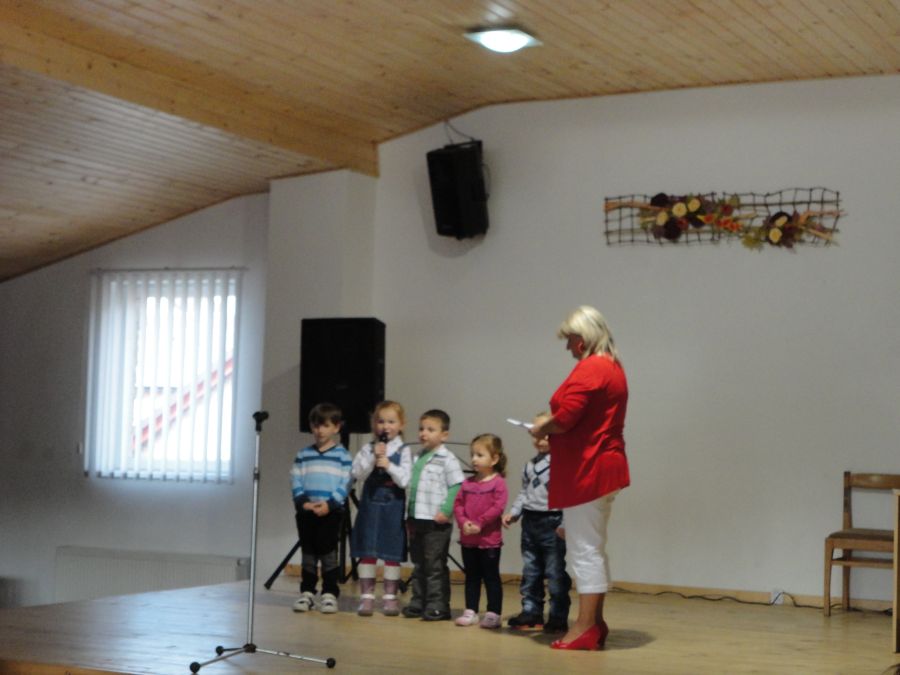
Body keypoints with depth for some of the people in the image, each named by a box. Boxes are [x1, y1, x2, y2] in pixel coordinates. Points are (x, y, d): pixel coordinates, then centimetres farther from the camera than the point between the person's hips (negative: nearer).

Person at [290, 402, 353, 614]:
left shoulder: (342, 455, 2)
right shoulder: (303, 455, 11)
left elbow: (345, 484, -5)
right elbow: (296, 481, 5)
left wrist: (330, 504, -16)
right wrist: (303, 501, -11)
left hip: (331, 512, -3)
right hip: (306, 512, 3)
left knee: (328, 552, -3)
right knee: (308, 553, 8)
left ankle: (330, 593, 3)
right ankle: (307, 592, 14)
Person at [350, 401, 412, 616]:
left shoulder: (404, 451, -1)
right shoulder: (368, 449, 4)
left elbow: (404, 480, -9)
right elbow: (357, 474, -7)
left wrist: (388, 465, -18)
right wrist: (373, 457, -17)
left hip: (393, 506, -1)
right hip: (370, 504, 1)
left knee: (392, 554, 5)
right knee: (367, 552, 4)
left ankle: (390, 596, 14)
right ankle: (367, 596, 11)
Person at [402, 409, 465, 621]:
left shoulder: (447, 459, -8)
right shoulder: (418, 458, 15)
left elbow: (457, 487, -14)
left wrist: (446, 510, -20)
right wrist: (409, 516, 15)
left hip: (436, 522, -7)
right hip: (416, 520, 8)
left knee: (435, 566, -4)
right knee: (418, 565, 13)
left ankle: (438, 605, 1)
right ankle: (418, 602, 20)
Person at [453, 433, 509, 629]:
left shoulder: (498, 482, -9)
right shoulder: (468, 482, 8)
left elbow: (498, 507, -18)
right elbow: (458, 504, 5)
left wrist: (479, 523, -20)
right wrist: (463, 522, -12)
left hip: (489, 539, -6)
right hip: (468, 539, 6)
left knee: (491, 577, 2)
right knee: (471, 577, 13)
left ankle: (493, 614, 7)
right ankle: (471, 612, 20)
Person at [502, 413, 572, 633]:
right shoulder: (531, 464, 13)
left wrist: (565, 524, -24)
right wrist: (513, 512, 12)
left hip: (553, 522, -8)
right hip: (530, 522, 8)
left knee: (555, 572, -1)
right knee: (530, 571, 13)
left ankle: (558, 617, 6)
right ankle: (531, 612, 22)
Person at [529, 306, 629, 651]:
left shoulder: (590, 368, -16)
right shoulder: (613, 367, 17)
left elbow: (565, 417, -23)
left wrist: (541, 429, -4)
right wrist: (551, 427, 8)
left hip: (586, 469, -10)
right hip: (605, 464, 11)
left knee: (584, 550, -6)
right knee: (593, 548, 15)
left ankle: (585, 628, -3)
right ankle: (595, 622, 20)